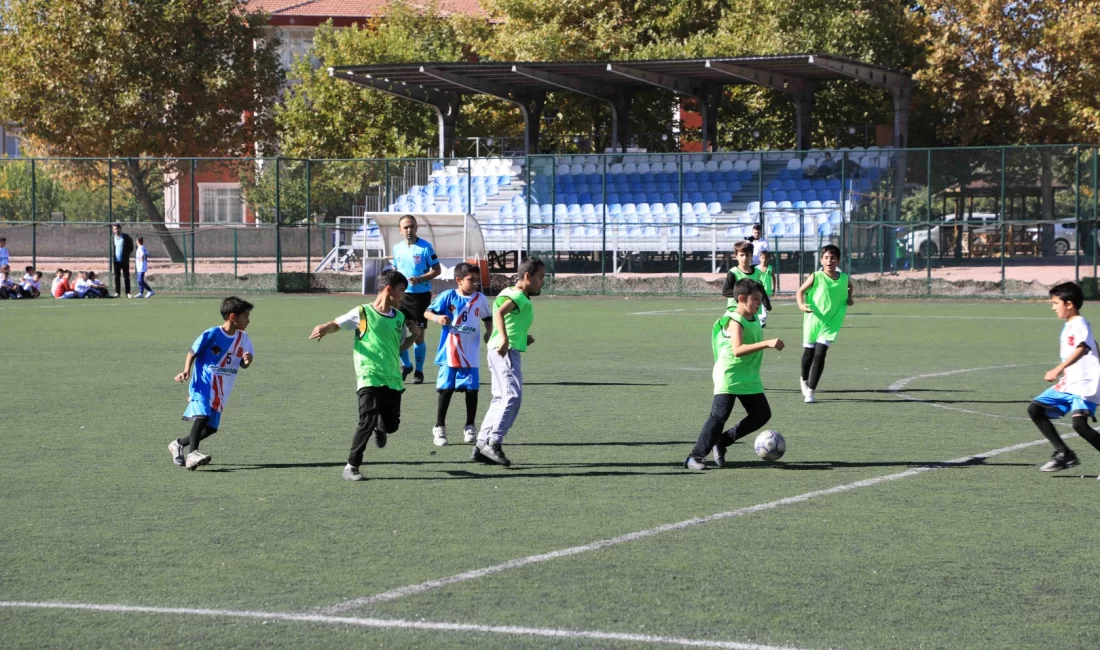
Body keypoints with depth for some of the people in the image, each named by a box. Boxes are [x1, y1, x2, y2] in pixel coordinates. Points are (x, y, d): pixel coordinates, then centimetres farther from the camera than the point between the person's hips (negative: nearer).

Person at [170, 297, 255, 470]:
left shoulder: (243, 338, 2)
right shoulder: (212, 334, -14)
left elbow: (242, 364, 8)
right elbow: (192, 352, -5)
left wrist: (247, 361, -16)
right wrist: (186, 371, -20)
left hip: (221, 391, 7)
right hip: (203, 385, -7)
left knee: (210, 428, 9)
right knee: (202, 415, -29)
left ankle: (178, 444, 28)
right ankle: (192, 453, -31)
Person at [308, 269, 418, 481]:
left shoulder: (400, 317, 11)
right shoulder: (363, 313, -4)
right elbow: (337, 324, 3)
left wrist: (414, 335, 5)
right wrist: (324, 328, -19)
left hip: (393, 380, 5)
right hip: (369, 378, -5)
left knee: (391, 425, 7)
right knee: (367, 422, -17)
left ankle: (379, 428, 46)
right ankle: (352, 466, -5)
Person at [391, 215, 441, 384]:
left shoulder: (425, 247, -7)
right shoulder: (397, 248, 8)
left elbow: (437, 269, -6)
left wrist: (420, 279, -20)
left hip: (421, 295, -4)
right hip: (402, 295, 4)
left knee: (418, 335, -1)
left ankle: (419, 372, 13)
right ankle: (406, 365, 21)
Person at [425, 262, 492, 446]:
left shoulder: (480, 299, 3)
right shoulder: (448, 296, -7)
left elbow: (488, 318, 17)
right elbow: (427, 312, -5)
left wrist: (489, 333, -1)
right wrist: (437, 317, -25)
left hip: (471, 355, 2)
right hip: (449, 354, -2)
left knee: (472, 390, 3)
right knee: (446, 390, 1)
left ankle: (469, 428, 16)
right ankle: (439, 428, 11)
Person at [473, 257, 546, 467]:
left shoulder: (521, 298, 20)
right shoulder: (517, 296, -11)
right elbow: (499, 312, -30)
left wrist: (524, 337, 18)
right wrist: (504, 339, -43)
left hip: (508, 352, 11)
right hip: (506, 352, -11)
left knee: (501, 400, 12)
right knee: (513, 396, -18)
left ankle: (481, 446, 14)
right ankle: (493, 443, -24)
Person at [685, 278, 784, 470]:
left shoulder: (754, 319, 9)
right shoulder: (735, 321, -18)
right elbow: (737, 350, -34)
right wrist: (767, 343, -39)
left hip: (749, 379, 9)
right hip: (729, 377, -9)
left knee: (762, 414, 7)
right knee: (719, 415, -12)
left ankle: (721, 442, 17)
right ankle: (695, 457, -6)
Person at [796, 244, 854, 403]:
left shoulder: (844, 278, -1)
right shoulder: (816, 277, -11)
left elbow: (850, 286, 23)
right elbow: (800, 291, -10)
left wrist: (849, 298, 7)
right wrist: (801, 305, -28)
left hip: (830, 323, 1)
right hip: (813, 320, -1)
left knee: (820, 354, -11)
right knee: (809, 353, 12)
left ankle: (811, 391, -3)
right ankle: (804, 380, 41)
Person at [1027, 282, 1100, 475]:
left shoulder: (1080, 324, -14)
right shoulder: (1067, 326, 16)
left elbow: (1082, 348, -33)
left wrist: (1058, 370, -43)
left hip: (1084, 385, -10)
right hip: (1067, 385, 10)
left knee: (1079, 423, -27)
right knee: (1035, 409, 5)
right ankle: (1063, 454, 8)